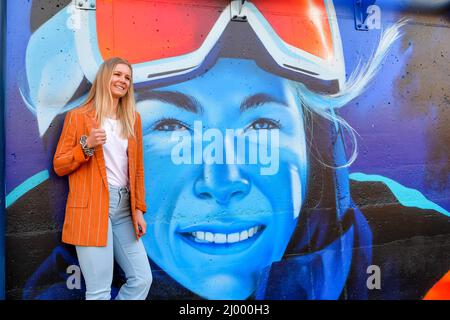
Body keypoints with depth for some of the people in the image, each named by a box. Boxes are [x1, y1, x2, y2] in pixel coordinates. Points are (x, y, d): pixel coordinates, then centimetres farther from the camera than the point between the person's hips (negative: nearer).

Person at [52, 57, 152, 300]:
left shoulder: (132, 118, 15)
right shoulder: (78, 116, 2)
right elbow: (59, 166, 2)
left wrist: (139, 209, 9)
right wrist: (87, 146, -14)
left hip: (124, 207, 5)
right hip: (92, 207, -5)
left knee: (142, 279, 6)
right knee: (99, 291, -5)